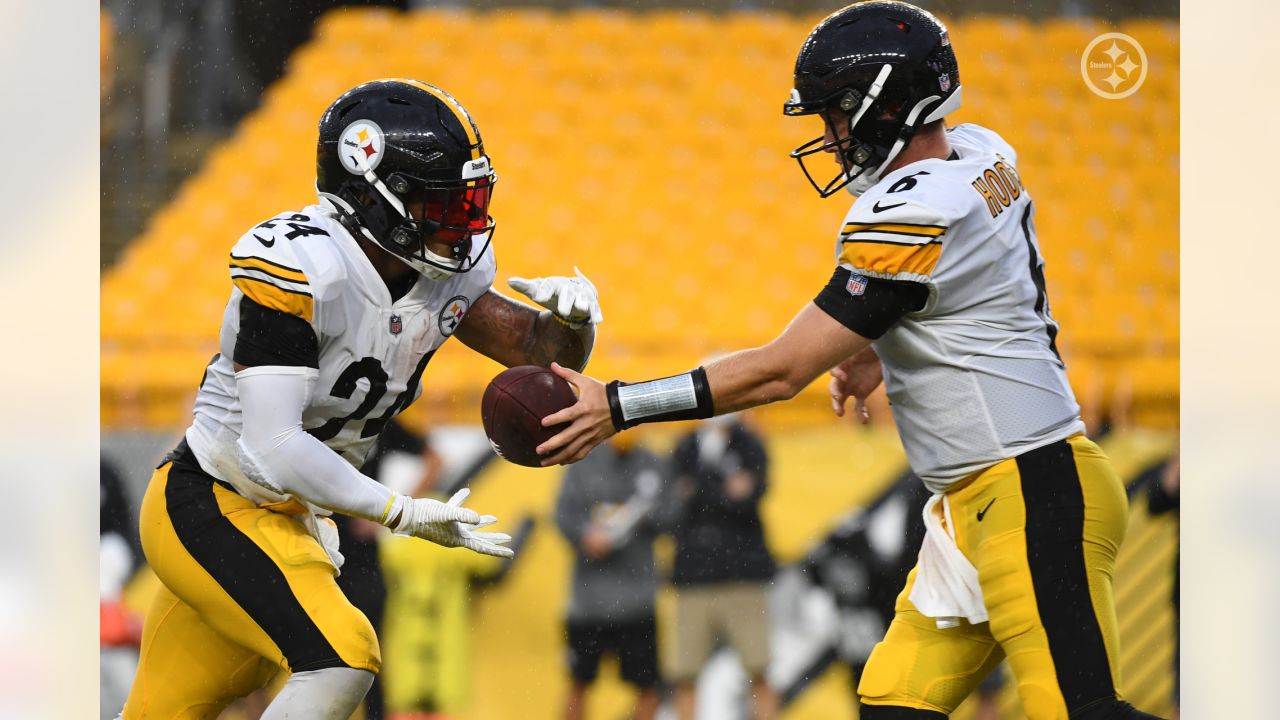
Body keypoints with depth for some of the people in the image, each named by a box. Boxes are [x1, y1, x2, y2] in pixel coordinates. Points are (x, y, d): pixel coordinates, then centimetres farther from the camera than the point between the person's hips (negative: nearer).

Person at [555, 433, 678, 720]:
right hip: (590, 590, -1)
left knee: (646, 684, -2)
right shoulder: (584, 464, 3)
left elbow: (670, 516, 2)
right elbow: (564, 513, -3)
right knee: (579, 682, 7)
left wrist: (644, 515, -18)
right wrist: (585, 535, -22)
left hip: (638, 596, 1)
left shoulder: (650, 466, 6)